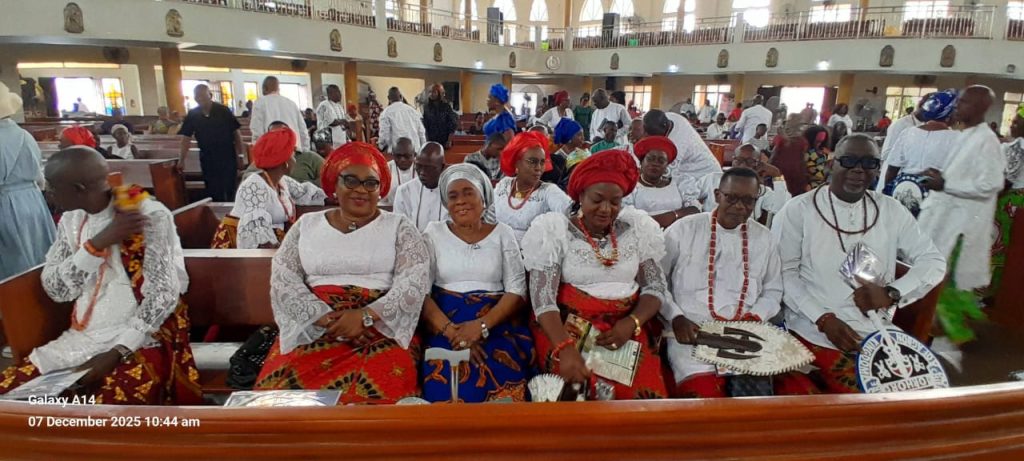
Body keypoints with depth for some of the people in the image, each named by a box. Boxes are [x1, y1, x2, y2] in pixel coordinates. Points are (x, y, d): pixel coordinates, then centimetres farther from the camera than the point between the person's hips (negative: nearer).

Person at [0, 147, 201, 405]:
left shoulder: (151, 215, -12)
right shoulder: (71, 220, 8)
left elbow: (164, 293, -16)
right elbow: (55, 289, -1)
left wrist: (117, 352, -22)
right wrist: (98, 243, -15)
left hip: (141, 339, -6)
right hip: (82, 338, 7)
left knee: (110, 403, -31)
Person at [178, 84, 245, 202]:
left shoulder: (223, 111, -6)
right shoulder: (192, 115, 0)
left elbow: (236, 133, -4)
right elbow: (186, 138, 3)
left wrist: (241, 156, -6)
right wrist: (181, 160, -3)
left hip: (228, 158, -2)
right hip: (208, 160, 2)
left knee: (229, 192, 1)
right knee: (213, 194, 6)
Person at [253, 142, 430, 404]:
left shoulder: (399, 227, 6)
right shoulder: (307, 225, 13)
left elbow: (415, 282, -5)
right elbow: (282, 278, 3)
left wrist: (366, 316, -18)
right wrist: (325, 318, -13)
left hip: (381, 327, -2)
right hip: (311, 328, 2)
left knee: (383, 388, -30)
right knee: (280, 384, -24)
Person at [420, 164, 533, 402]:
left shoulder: (503, 233, 9)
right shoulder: (434, 233, 8)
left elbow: (517, 290, 1)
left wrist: (482, 325, -16)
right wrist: (450, 330, -17)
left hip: (497, 323, 0)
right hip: (443, 323, 0)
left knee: (501, 377, -29)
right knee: (445, 377, -29)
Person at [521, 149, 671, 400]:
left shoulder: (637, 228, 6)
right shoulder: (554, 230, -5)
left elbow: (656, 287, 8)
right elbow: (542, 299, -13)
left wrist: (632, 323, -13)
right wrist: (565, 349, -28)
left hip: (627, 326, 3)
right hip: (566, 327, -3)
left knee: (646, 392, -19)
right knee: (586, 391, -26)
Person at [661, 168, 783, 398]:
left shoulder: (765, 238, 11)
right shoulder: (682, 230, 1)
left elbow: (773, 290, 21)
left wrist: (756, 316, 0)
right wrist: (676, 318, -9)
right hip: (690, 332, -3)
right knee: (704, 395, -26)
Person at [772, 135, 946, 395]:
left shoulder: (891, 210, 9)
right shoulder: (798, 210, -4)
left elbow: (934, 261, 11)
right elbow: (784, 273, -6)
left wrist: (892, 293, -8)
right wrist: (823, 319, -16)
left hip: (878, 330, 5)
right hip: (814, 329, -5)